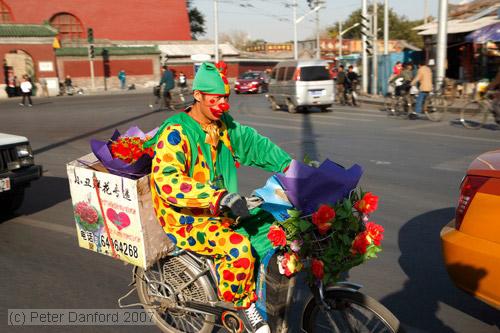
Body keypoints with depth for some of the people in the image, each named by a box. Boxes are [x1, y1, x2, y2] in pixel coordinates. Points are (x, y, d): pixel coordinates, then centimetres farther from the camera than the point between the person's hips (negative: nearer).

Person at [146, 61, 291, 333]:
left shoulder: (223, 125, 6)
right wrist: (219, 196, -42)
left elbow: (253, 143, 12)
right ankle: (243, 303, -3)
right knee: (239, 246, -30)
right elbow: (166, 179, -31)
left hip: (224, 212, 8)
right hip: (188, 221, -8)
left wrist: (289, 165, -3)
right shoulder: (176, 132, -18)